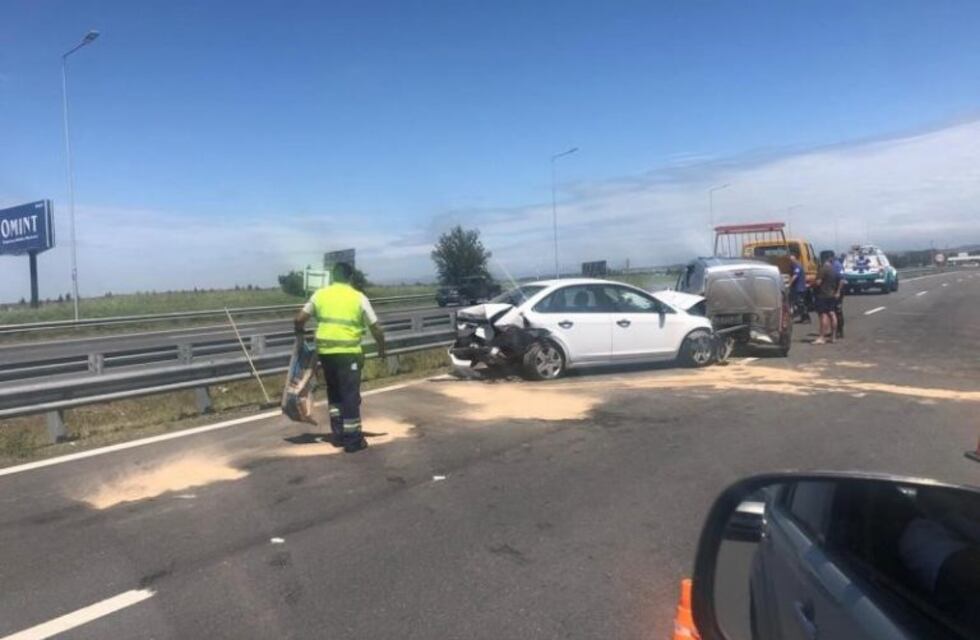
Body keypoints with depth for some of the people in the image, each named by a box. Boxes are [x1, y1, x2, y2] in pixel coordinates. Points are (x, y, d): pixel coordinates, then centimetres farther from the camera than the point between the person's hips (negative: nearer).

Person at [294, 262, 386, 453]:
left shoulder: (320, 294, 6)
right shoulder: (359, 297, -1)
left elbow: (299, 319, 5)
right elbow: (376, 328, -1)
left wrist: (300, 333, 26)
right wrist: (381, 349, 14)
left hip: (325, 351, 3)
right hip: (348, 352, -3)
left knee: (334, 393, 19)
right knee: (350, 395, 3)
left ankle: (338, 435, 23)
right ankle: (352, 440, 8)